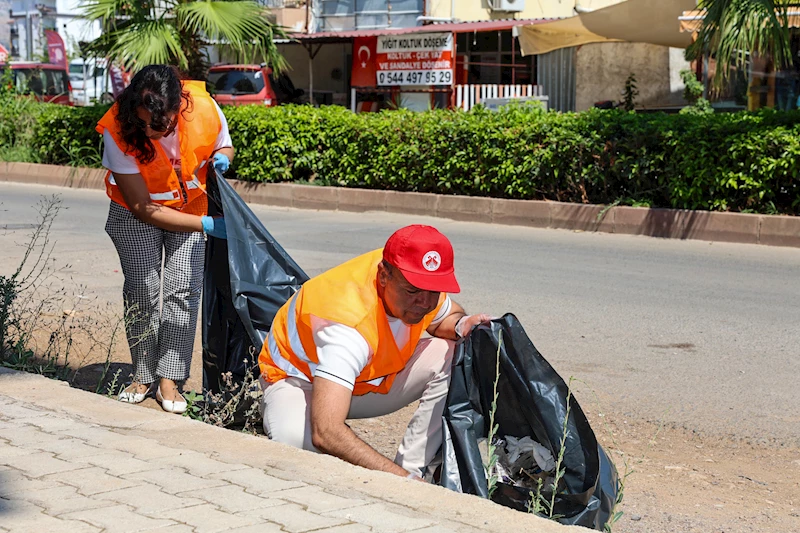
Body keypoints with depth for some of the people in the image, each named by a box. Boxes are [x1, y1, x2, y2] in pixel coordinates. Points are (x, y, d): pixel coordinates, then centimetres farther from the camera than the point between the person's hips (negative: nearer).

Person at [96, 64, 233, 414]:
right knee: (142, 288, -8)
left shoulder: (204, 108, -28)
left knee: (183, 288, -10)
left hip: (190, 205, 1)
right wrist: (206, 225, -33)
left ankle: (169, 379, -5)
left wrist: (220, 159, -28)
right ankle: (144, 376, 8)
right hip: (135, 213, -1)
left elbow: (224, 146, -2)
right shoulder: (118, 131, -33)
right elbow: (142, 208, -28)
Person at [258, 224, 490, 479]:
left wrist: (462, 325, -19)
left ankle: (412, 465, -15)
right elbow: (326, 433, -51)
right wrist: (405, 480, -54)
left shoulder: (419, 282, -20)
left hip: (371, 377, 6)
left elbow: (445, 317, 7)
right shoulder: (349, 322, -41)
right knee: (294, 437, -40)